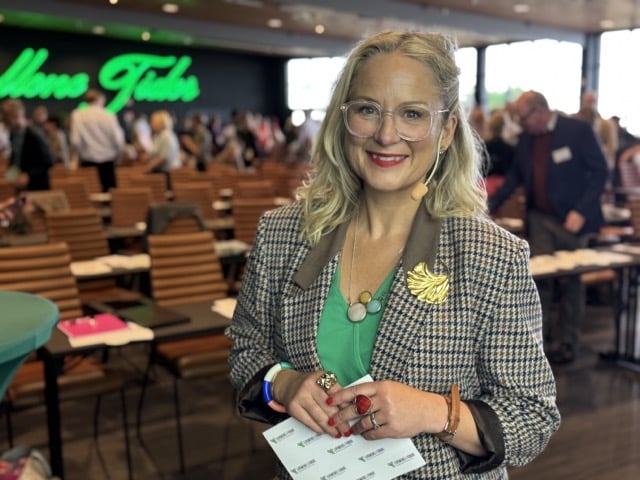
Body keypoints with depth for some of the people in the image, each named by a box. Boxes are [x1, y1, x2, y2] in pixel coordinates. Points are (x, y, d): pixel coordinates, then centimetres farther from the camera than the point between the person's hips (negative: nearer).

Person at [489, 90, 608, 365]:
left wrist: (581, 211, -19)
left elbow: (599, 171, -10)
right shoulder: (526, 137, 7)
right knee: (539, 278, 3)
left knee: (570, 281, 5)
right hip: (539, 219, 4)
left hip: (571, 219, -4)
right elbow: (516, 174, 16)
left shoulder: (578, 131, -9)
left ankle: (568, 343, 17)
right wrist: (492, 205, 7)